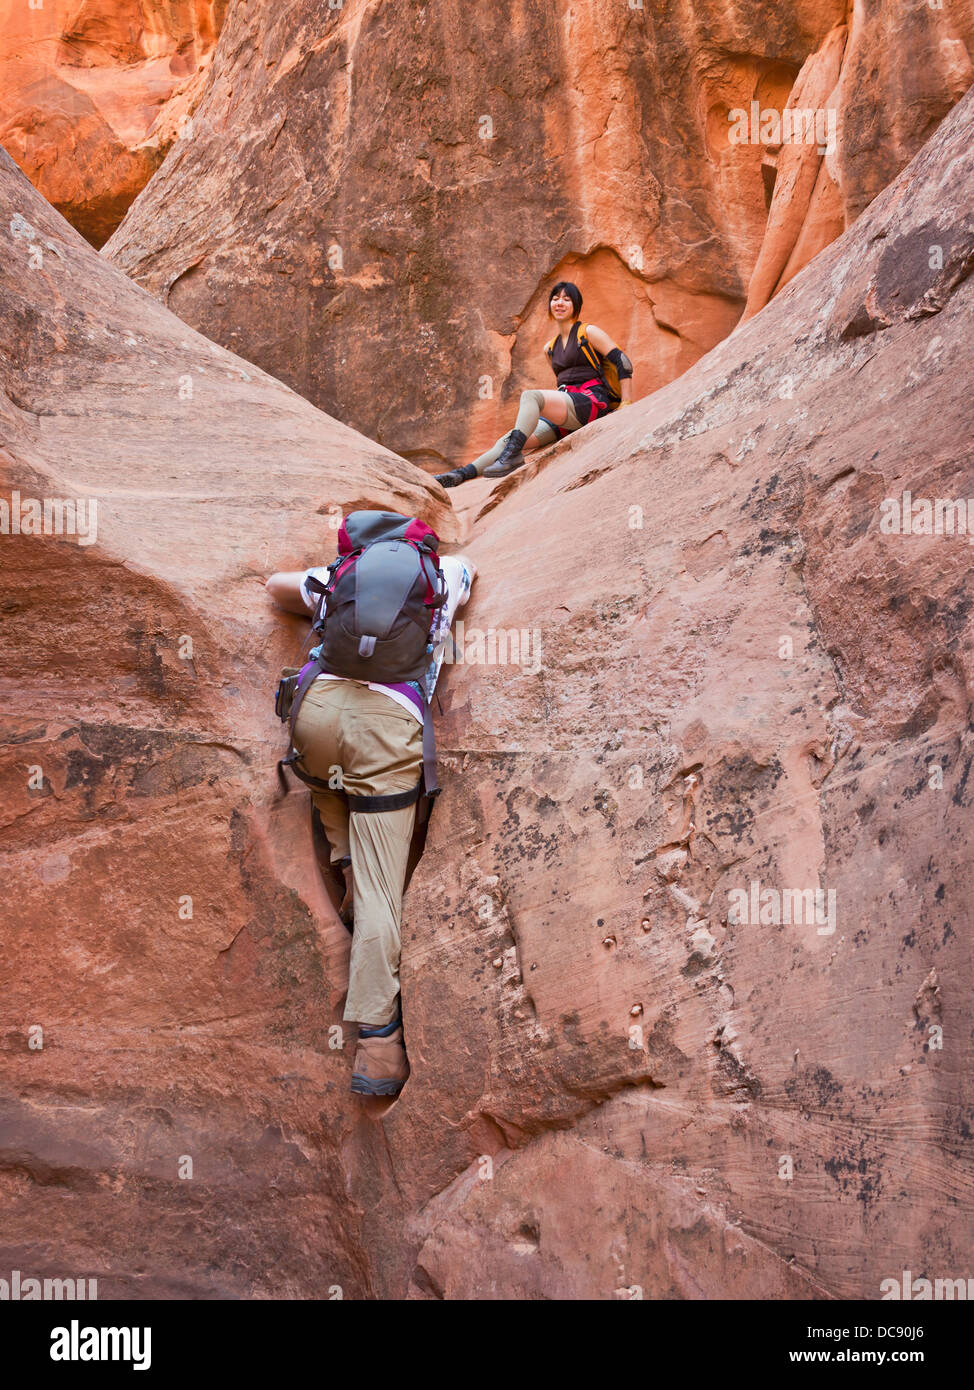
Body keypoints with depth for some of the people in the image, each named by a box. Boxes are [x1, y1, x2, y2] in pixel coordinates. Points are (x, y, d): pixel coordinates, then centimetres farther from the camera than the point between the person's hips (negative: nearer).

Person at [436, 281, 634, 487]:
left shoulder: (588, 333, 4)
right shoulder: (550, 348, 24)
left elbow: (623, 362, -1)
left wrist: (627, 405, -7)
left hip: (591, 401, -7)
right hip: (565, 417, 7)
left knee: (530, 396, -30)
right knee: (511, 438, -11)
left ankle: (512, 455, -44)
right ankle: (462, 474, -21)